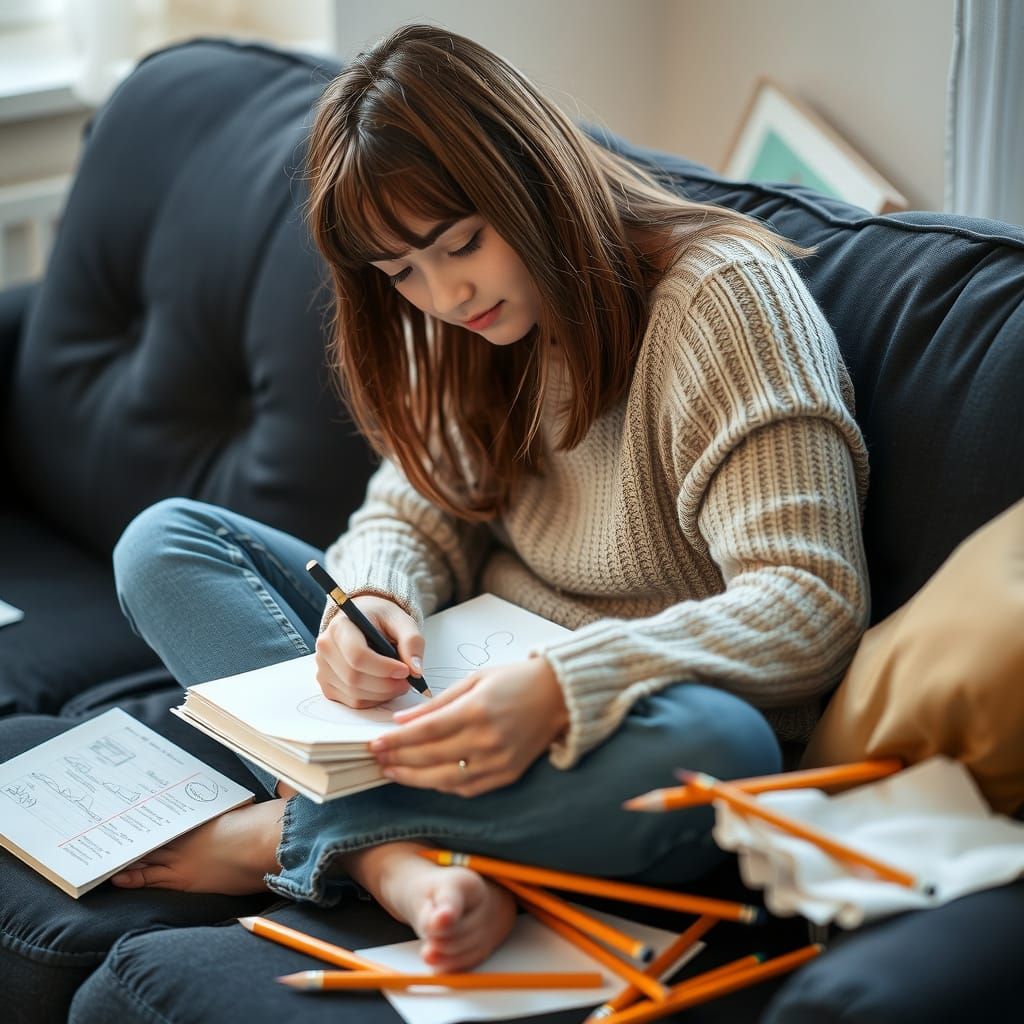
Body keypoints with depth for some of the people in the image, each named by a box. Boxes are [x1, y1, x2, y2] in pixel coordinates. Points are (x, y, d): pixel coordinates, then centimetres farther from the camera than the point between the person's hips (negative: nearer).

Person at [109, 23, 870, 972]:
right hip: (476, 692, 6)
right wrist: (370, 599, -18)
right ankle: (395, 862, -28)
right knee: (164, 541, -4)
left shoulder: (724, 297, -17)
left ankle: (283, 831, -24)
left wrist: (561, 689, -38)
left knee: (715, 747, -42)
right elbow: (415, 515, 8)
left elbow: (811, 606, -25)